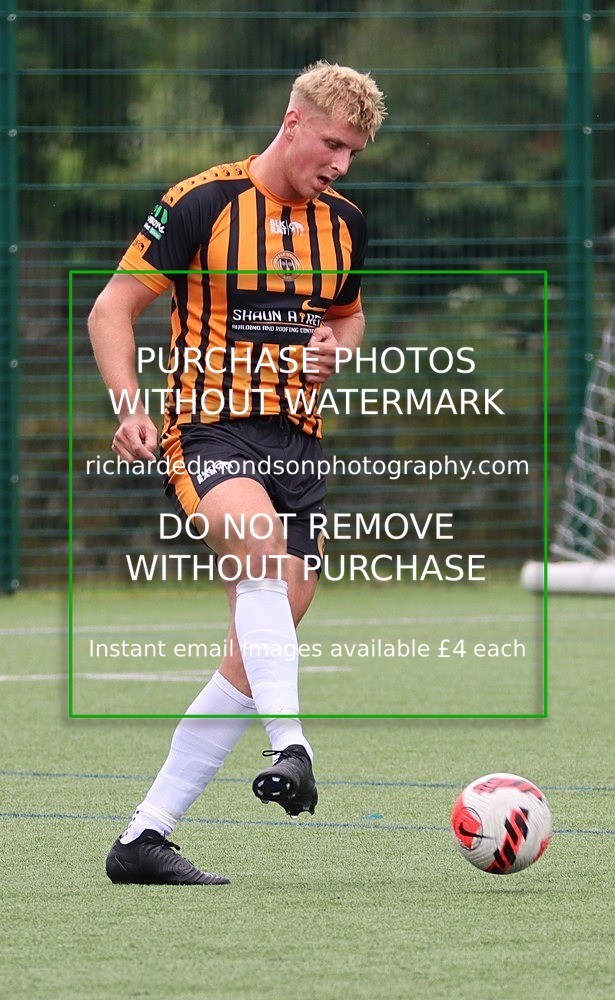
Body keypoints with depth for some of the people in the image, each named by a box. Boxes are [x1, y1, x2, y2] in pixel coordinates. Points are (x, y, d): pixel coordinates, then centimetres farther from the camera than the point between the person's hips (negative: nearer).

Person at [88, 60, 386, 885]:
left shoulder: (343, 224, 11)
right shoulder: (202, 204, -7)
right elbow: (112, 307, -4)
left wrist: (335, 349, 5)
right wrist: (131, 406, -19)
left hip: (297, 440, 6)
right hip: (208, 430, -6)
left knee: (260, 647, 0)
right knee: (263, 542, -38)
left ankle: (146, 836, 7)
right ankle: (291, 747, -48)